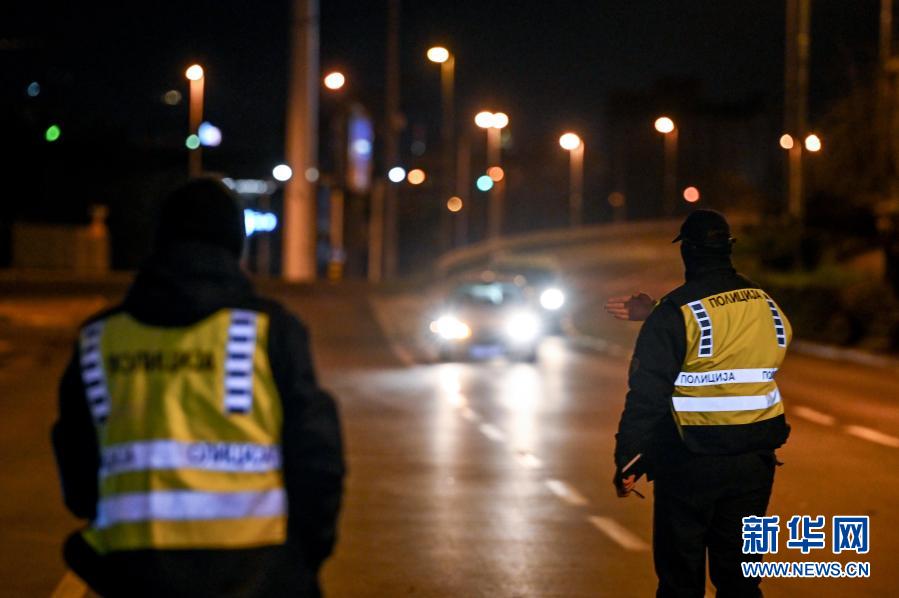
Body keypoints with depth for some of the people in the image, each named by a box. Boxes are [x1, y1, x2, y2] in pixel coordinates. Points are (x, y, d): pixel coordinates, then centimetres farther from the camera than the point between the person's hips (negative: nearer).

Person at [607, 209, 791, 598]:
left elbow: (647, 394, -16)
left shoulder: (676, 313, -13)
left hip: (690, 464, -5)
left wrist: (626, 462, -11)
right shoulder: (768, 307, 5)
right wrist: (656, 317, 21)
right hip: (753, 463, 5)